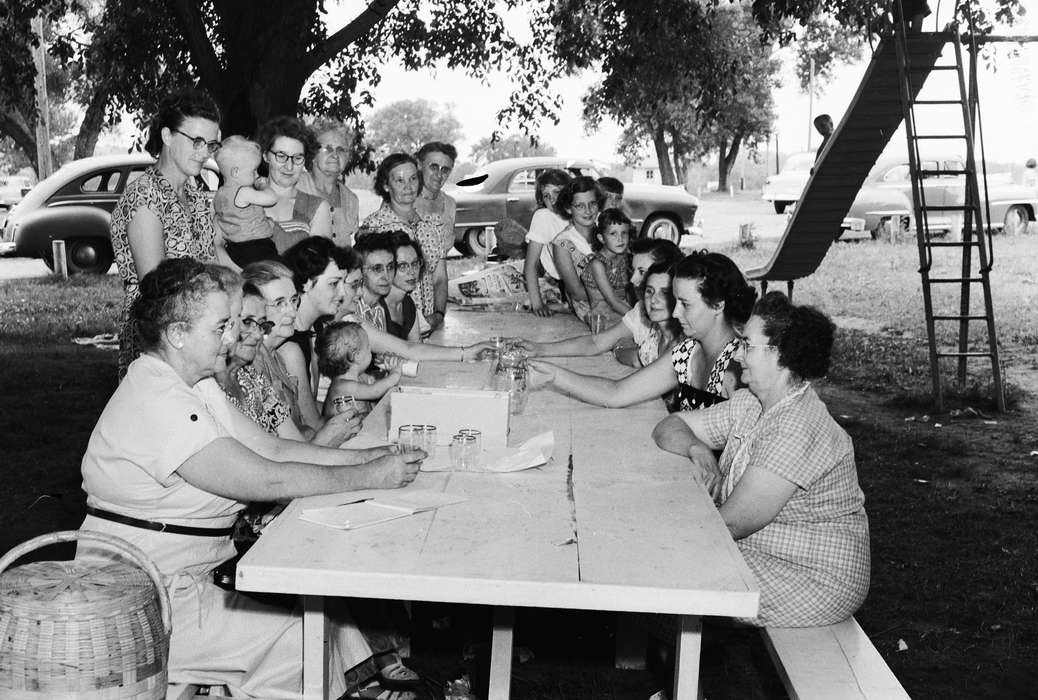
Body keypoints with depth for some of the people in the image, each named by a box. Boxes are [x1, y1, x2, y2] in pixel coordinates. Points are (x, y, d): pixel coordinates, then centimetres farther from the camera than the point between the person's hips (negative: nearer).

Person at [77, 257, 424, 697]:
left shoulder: (193, 384, 9)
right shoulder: (157, 401, -23)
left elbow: (271, 448, 8)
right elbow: (266, 480, -26)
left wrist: (364, 456, -2)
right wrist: (369, 477, -18)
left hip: (192, 574, 9)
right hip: (144, 606, -9)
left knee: (329, 606, 2)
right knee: (302, 638, -13)